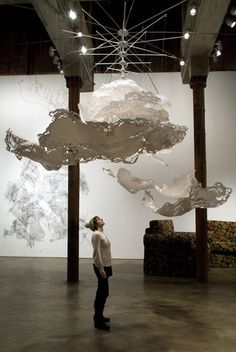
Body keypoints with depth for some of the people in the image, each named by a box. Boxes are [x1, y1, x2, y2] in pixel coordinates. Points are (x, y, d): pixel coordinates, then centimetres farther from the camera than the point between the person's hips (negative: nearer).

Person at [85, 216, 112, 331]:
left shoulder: (102, 233, 13)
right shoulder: (96, 234, -17)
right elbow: (96, 254, -22)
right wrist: (101, 270, -23)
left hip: (105, 266, 10)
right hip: (101, 267, -10)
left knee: (102, 293, 18)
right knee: (102, 293, -4)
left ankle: (99, 316, 30)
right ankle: (98, 321, 4)